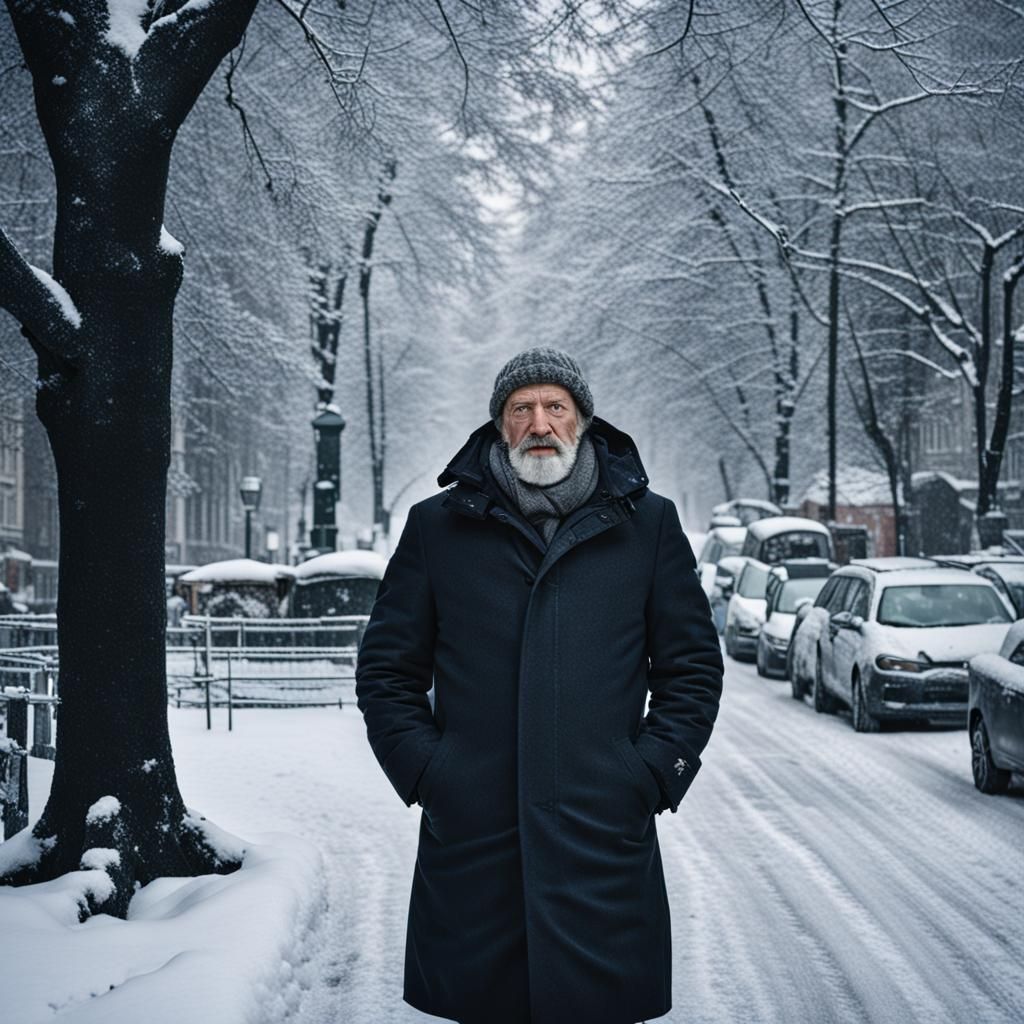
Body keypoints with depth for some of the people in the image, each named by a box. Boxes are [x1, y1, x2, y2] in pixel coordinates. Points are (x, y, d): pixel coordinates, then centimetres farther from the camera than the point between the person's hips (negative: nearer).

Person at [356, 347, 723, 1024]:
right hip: (469, 837, 1)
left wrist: (652, 776, 0)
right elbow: (386, 669, 12)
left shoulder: (647, 523, 9)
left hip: (603, 840, 0)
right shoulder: (437, 525, 9)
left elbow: (693, 668, 11)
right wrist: (423, 772, 0)